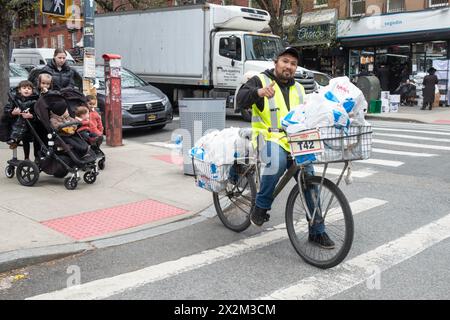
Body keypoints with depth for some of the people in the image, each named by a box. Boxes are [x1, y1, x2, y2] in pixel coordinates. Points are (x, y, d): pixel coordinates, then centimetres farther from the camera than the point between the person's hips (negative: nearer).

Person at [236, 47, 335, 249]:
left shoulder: (298, 89, 23)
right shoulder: (261, 80, 4)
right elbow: (241, 99, -14)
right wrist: (259, 92, -33)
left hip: (294, 142, 6)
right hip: (270, 138, -6)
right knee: (277, 162, -38)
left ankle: (317, 231, 7)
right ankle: (261, 207, -16)